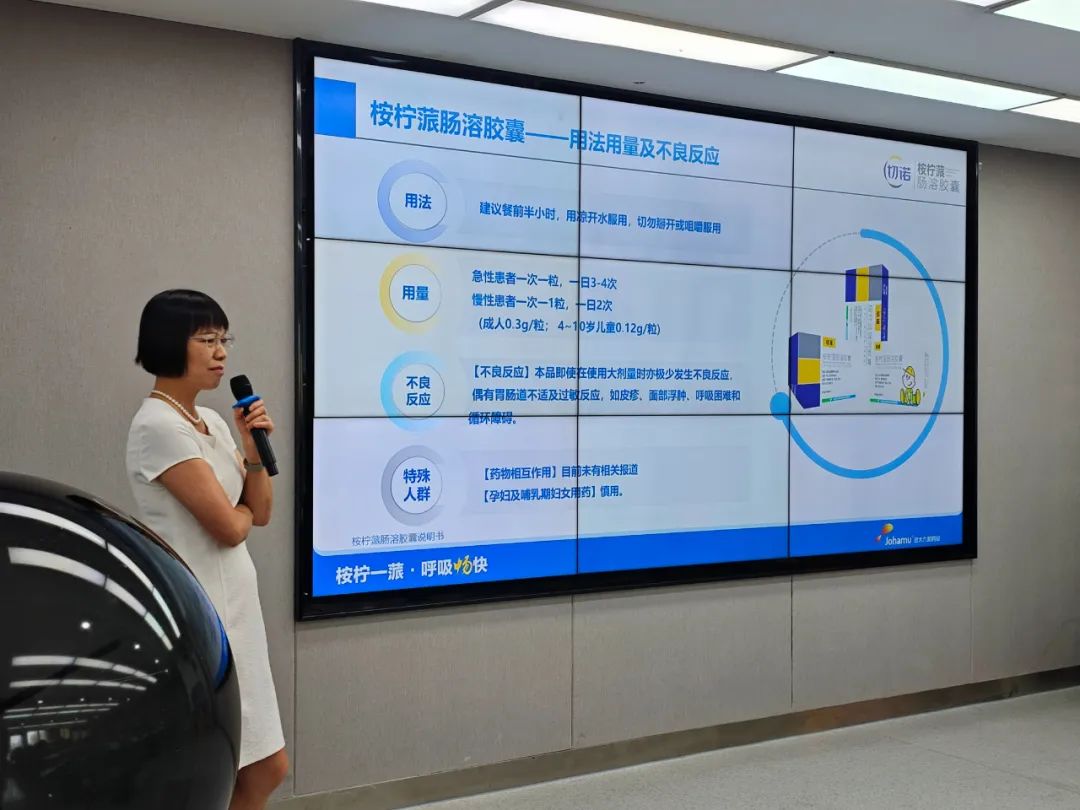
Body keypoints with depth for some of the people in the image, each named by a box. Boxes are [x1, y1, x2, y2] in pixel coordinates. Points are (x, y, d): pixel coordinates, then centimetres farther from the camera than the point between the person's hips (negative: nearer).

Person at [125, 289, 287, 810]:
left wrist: (254, 451, -5)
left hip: (235, 605, 9)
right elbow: (229, 527, -19)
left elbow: (261, 513, 11)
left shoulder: (211, 421, 11)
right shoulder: (158, 426, -16)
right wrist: (243, 509, 3)